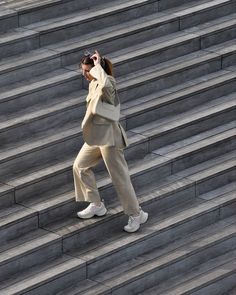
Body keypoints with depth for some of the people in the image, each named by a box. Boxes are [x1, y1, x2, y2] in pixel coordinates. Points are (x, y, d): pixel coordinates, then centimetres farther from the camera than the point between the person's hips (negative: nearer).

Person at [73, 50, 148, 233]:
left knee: (119, 177, -4)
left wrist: (97, 66, -32)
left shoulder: (109, 82, -19)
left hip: (109, 136, -10)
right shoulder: (93, 83, 9)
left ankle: (136, 214, 7)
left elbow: (105, 85, -45)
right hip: (96, 136, 10)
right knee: (80, 167, 17)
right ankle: (96, 205, 29)